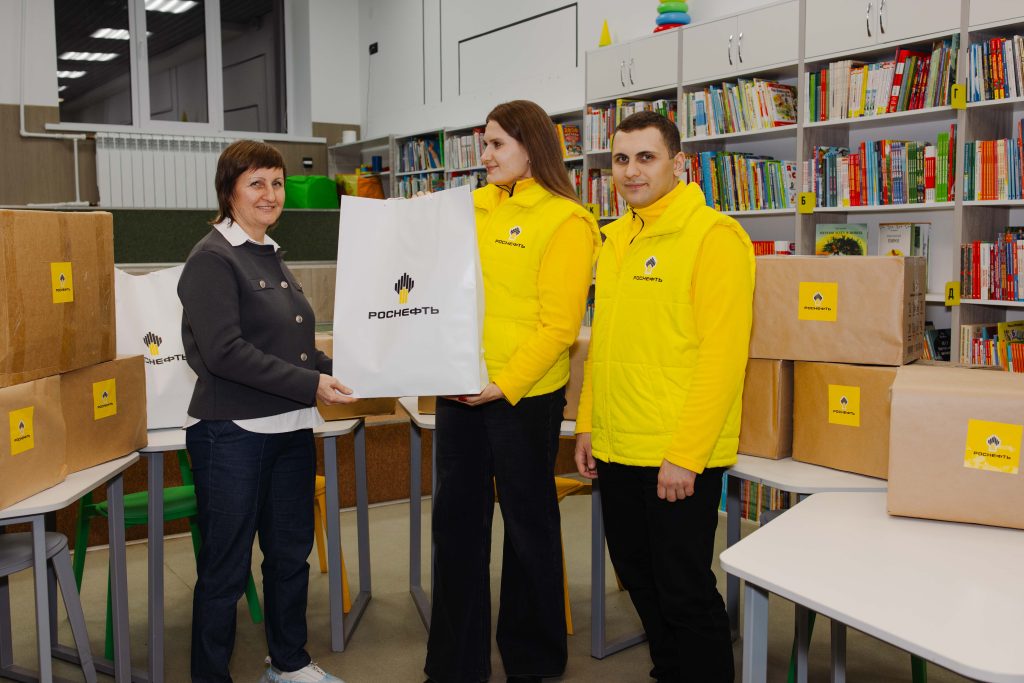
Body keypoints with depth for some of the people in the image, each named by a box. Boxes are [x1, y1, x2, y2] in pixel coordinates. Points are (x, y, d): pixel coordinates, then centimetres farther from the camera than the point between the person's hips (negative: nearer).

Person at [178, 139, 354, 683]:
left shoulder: (271, 257, 15)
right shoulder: (213, 259, -10)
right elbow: (224, 351, -21)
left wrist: (337, 372, 4)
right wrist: (309, 385, -21)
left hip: (290, 429, 8)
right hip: (233, 434, -8)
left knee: (291, 554, 18)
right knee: (225, 568, 5)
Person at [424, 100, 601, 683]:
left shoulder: (564, 221, -9)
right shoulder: (474, 207, 10)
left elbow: (559, 324, -15)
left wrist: (507, 384, -20)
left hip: (525, 394, -6)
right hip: (460, 388, 6)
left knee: (528, 523, 9)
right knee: (457, 519, 13)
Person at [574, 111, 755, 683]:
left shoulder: (714, 236, -12)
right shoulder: (616, 237, 12)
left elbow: (722, 353, -18)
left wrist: (686, 454, -20)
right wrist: (589, 424, 13)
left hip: (680, 458, -8)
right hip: (617, 449, 8)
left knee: (684, 590, 4)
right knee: (638, 576, 19)